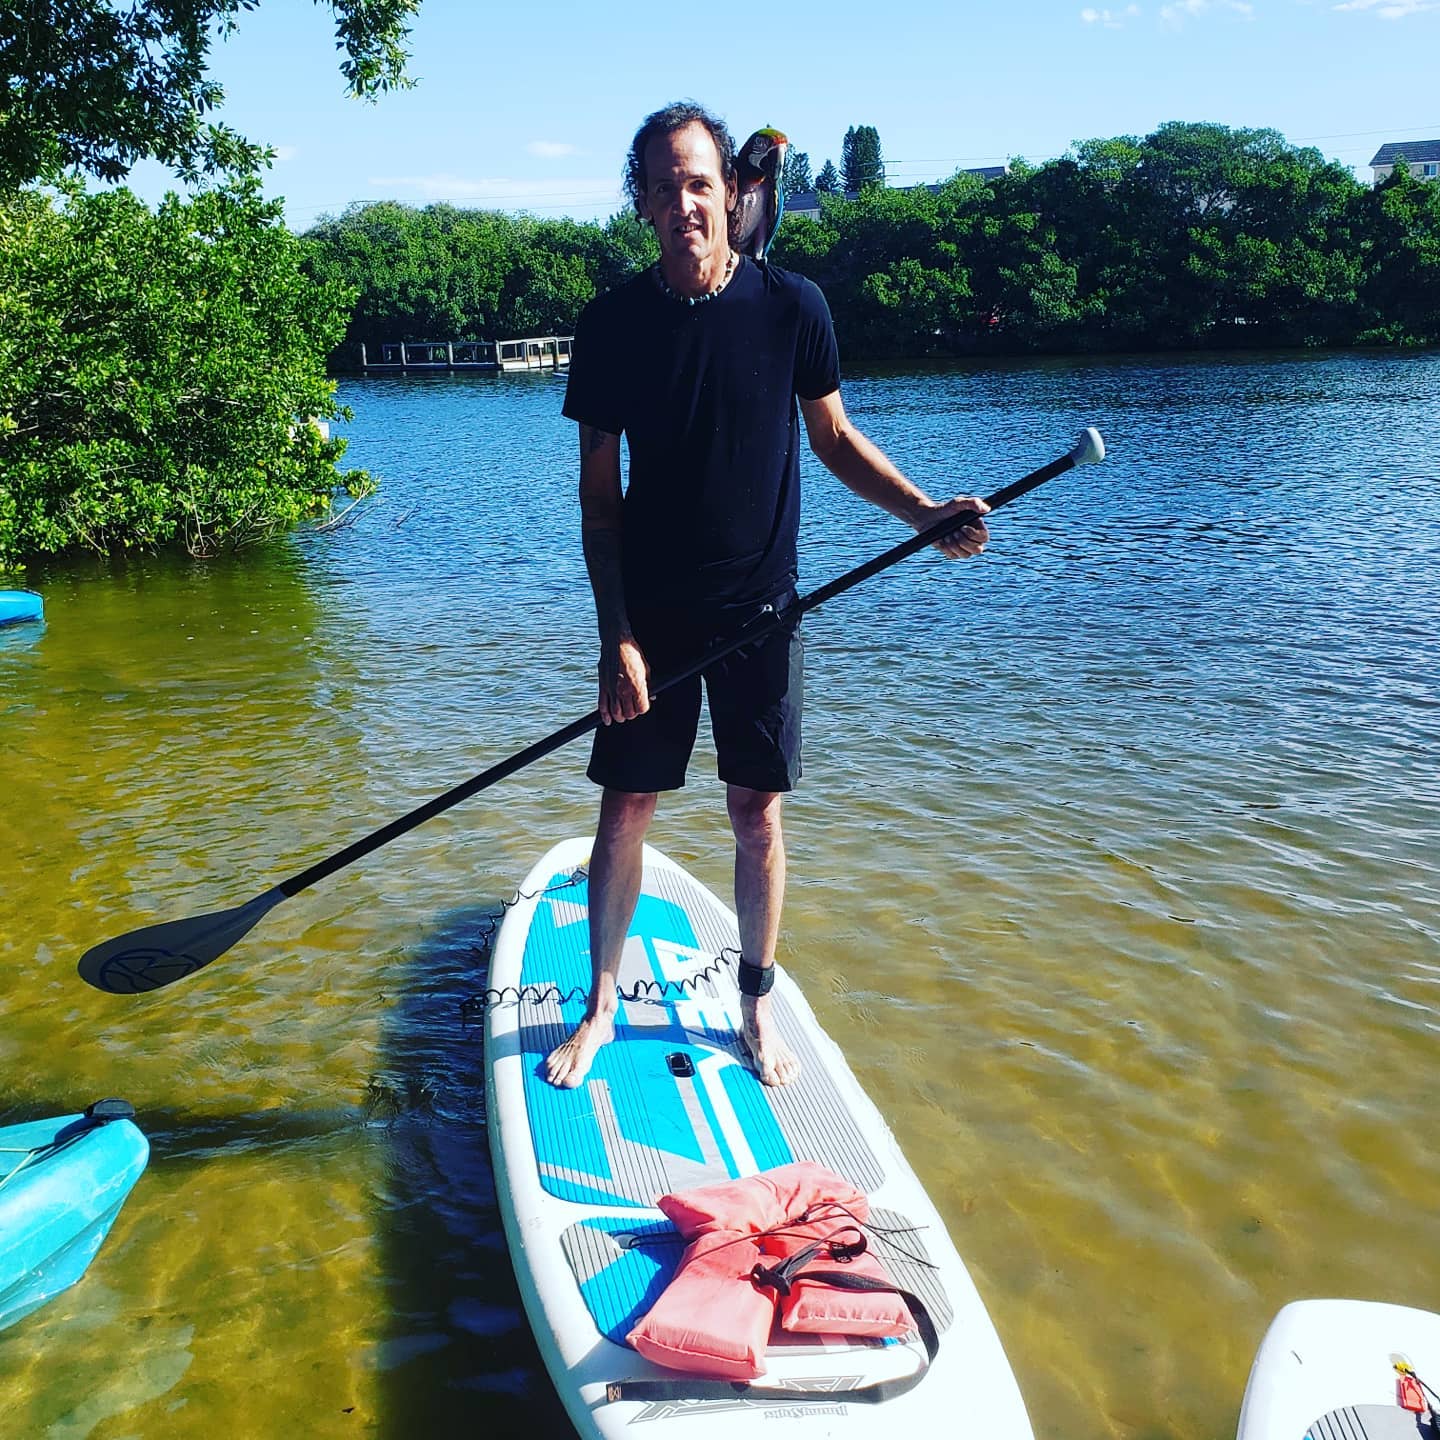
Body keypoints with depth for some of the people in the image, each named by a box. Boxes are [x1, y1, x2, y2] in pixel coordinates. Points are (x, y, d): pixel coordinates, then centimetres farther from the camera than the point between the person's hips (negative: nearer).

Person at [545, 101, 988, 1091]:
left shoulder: (790, 305, -3)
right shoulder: (614, 323, -3)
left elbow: (834, 437, 9)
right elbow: (599, 493, -2)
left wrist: (925, 512, -7)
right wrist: (618, 636, -9)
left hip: (760, 608, 0)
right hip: (651, 612, 0)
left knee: (759, 814, 7)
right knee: (625, 811, 5)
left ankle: (758, 1006, 26)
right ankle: (600, 1006, 24)